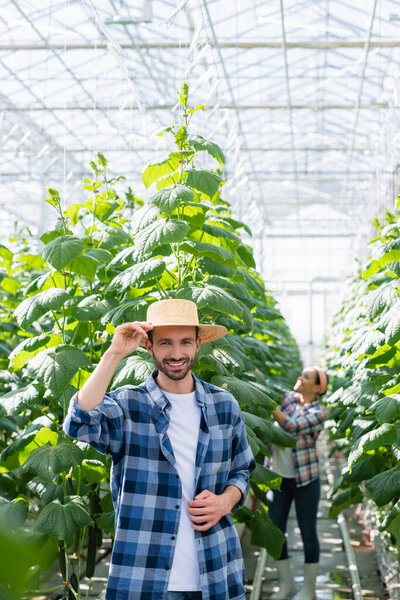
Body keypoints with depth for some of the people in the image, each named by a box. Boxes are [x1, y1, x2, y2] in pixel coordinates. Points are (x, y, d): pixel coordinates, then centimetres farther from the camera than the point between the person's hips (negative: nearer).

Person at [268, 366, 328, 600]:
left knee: (308, 532, 4)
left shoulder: (318, 412, -12)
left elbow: (292, 426, -26)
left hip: (306, 478, -4)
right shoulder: (289, 397, 3)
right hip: (280, 477, 5)